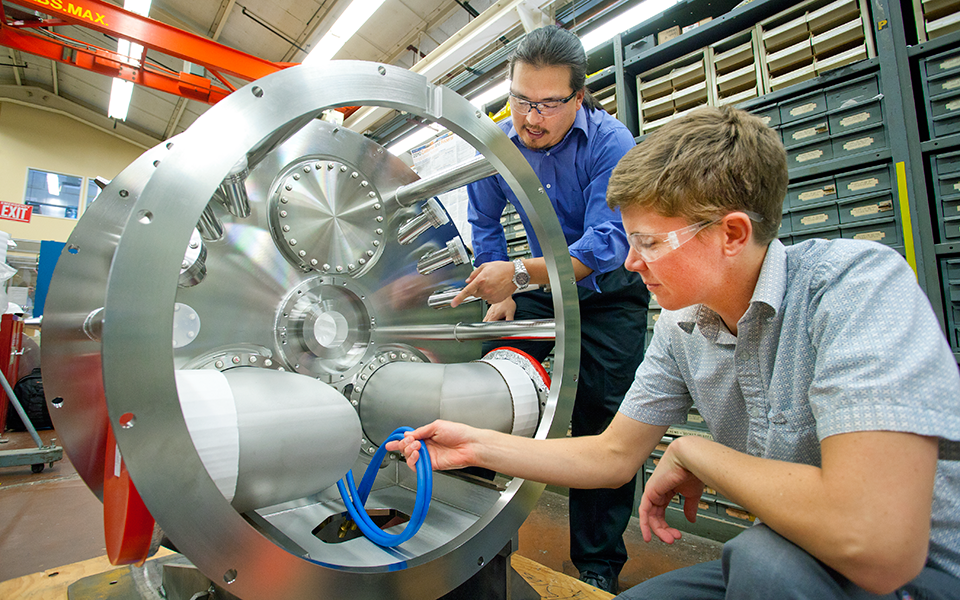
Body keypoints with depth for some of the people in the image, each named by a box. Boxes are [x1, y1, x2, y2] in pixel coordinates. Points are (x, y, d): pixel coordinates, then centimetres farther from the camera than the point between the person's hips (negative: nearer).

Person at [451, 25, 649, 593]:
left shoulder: (610, 142, -19)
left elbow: (607, 242, -30)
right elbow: (486, 227, 7)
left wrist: (519, 273, -43)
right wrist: (502, 296, -1)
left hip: (609, 293, -3)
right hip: (542, 287, 4)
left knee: (601, 425, -7)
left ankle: (598, 566, 12)